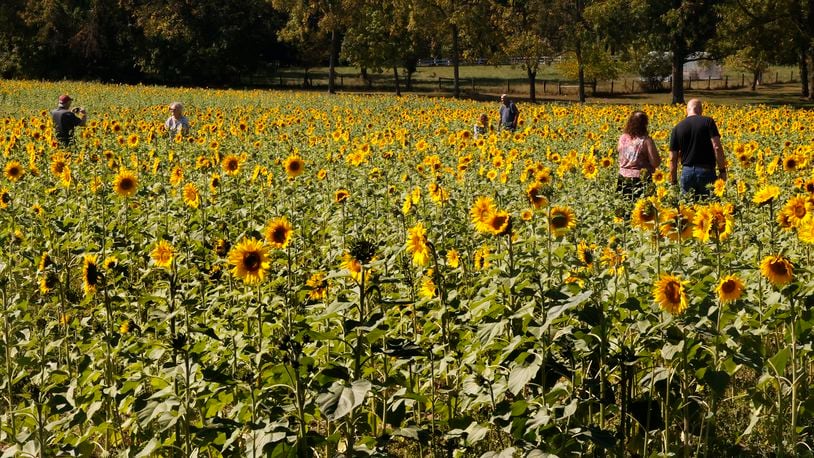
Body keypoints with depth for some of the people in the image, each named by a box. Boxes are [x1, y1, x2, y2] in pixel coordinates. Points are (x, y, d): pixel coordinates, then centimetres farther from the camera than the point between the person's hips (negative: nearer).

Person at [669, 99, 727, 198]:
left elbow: (673, 158, 5)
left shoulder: (677, 128, 6)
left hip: (687, 171, 2)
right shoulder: (708, 122, -1)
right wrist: (722, 170, -5)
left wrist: (673, 181, 12)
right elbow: (717, 147, -11)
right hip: (706, 171, -2)